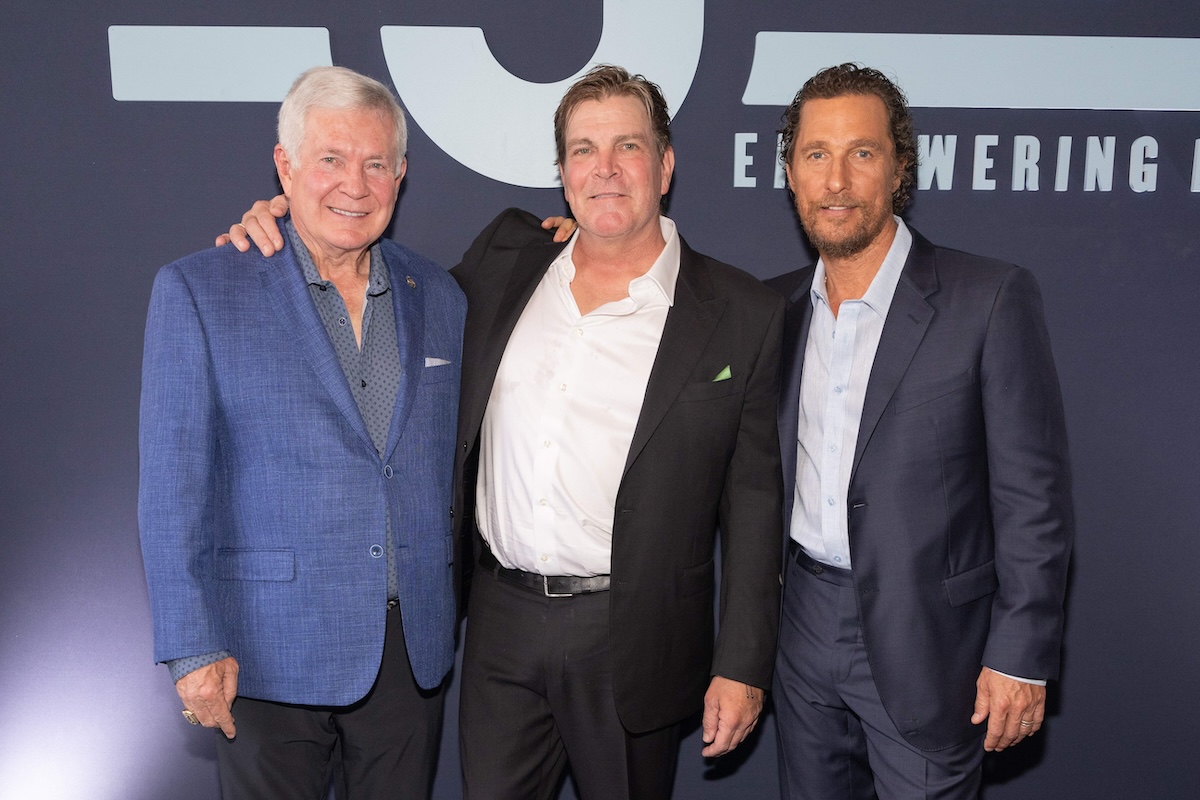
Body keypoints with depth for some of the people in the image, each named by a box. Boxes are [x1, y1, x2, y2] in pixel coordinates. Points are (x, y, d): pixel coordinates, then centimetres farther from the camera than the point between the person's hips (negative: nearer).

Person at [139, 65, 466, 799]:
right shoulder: (197, 291, -5)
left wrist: (463, 611, 11)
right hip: (271, 655, -3)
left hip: (415, 649, 4)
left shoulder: (440, 297, 6)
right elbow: (173, 485, -7)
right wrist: (194, 647, -11)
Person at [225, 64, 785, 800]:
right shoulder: (505, 261, 5)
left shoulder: (743, 313, -5)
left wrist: (742, 666, -6)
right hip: (502, 624, 3)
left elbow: (754, 498, -4)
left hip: (633, 638, -3)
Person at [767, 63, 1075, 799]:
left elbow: (1034, 496, -11)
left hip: (925, 641, -4)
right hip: (806, 628, 5)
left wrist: (1021, 655, -11)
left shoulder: (992, 299, -12)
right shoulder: (780, 305, 5)